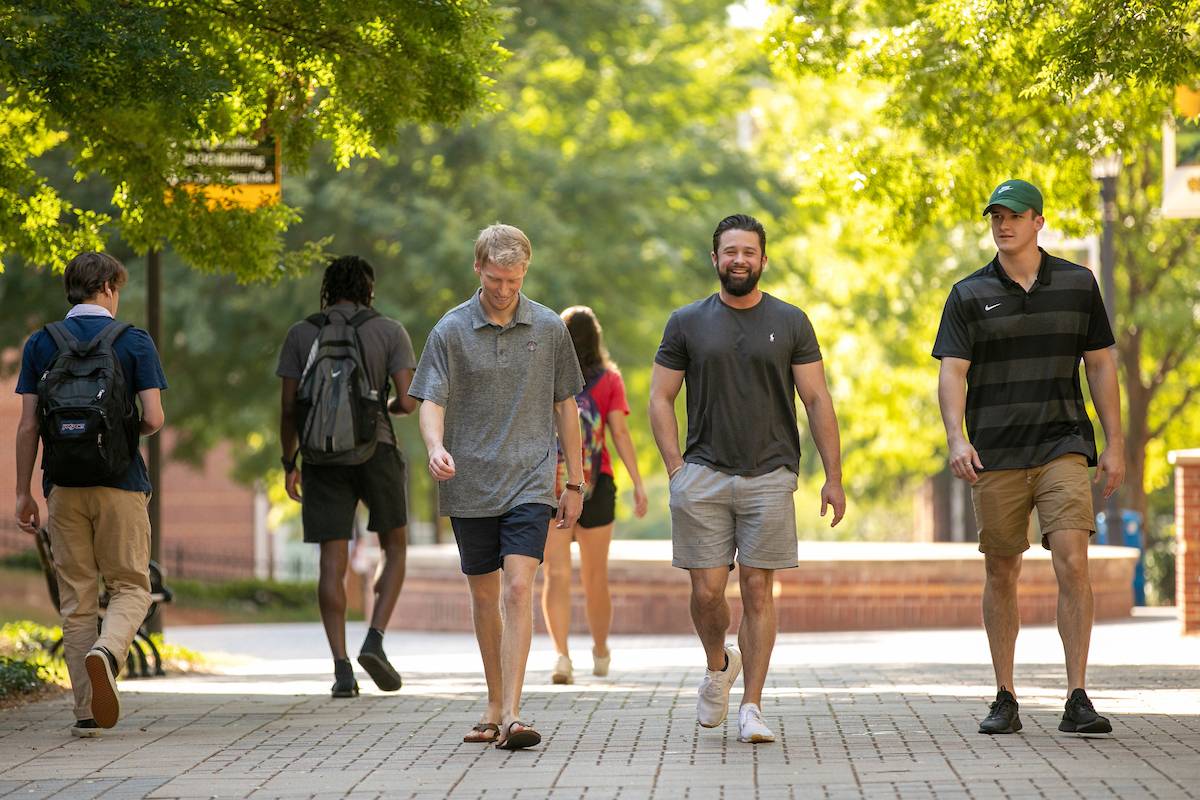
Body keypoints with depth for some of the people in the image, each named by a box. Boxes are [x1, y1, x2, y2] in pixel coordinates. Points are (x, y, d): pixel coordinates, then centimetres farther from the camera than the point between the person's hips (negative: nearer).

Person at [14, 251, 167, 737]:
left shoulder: (41, 345, 4)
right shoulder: (134, 342, -2)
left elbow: (27, 425, 1)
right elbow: (154, 418, -8)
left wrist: (23, 492, 6)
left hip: (64, 487, 2)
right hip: (120, 484, -2)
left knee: (76, 600, 7)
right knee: (130, 587, 8)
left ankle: (87, 712, 5)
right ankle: (106, 650, -24)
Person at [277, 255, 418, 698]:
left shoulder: (301, 334, 4)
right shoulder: (389, 332, 0)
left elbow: (289, 408, 1)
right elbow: (407, 402, -6)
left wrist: (289, 463, 10)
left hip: (323, 458, 1)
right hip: (376, 450, -1)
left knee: (332, 565, 2)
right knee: (394, 549, 15)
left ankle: (341, 667, -5)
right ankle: (374, 640, -4)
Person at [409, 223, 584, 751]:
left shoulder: (549, 329, 5)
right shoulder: (451, 331, 1)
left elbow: (565, 406, 11)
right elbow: (431, 401, -4)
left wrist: (575, 482, 11)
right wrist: (435, 446, -27)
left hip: (529, 480, -1)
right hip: (469, 485, 1)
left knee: (518, 589, -15)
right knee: (484, 595, 11)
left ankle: (512, 717, -21)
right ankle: (495, 706, 25)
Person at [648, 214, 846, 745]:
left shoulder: (790, 323, 7)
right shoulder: (687, 323, 7)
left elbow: (817, 402, 6)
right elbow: (660, 398, 9)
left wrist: (833, 477, 0)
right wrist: (676, 467, -3)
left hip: (768, 477, 0)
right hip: (702, 476, 0)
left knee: (758, 591, -3)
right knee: (707, 591, -2)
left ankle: (751, 708, 1)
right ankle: (718, 665, 29)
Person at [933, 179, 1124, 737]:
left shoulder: (1077, 284, 7)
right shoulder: (969, 295, 4)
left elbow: (1100, 365, 10)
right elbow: (952, 372, -4)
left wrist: (1114, 444, 6)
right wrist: (956, 438, -21)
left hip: (1062, 445, -1)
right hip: (995, 454, 1)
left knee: (1072, 561, -15)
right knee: (1001, 573, 6)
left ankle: (1077, 700, -13)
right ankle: (1005, 699, 17)